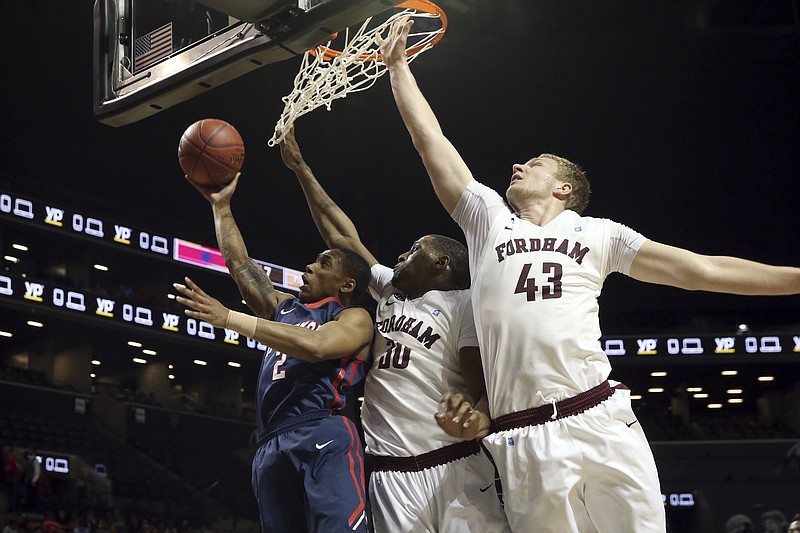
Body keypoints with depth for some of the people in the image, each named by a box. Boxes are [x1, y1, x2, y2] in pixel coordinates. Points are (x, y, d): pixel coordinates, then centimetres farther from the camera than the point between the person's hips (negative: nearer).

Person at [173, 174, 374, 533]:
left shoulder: (355, 318, 6)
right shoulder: (285, 307, 29)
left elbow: (316, 346, -14)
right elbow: (241, 266, 28)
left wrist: (229, 319, -16)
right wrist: (221, 207, 24)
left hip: (323, 440, -7)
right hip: (271, 446, 7)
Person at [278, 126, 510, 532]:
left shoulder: (463, 303, 3)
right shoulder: (389, 292, 20)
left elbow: (483, 378, -6)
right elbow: (340, 235, 25)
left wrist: (480, 416, -29)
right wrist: (301, 169, 27)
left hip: (453, 465, -5)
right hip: (390, 470, 5)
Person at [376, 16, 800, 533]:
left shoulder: (598, 232, 18)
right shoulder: (488, 218, 20)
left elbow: (698, 269, 14)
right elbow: (431, 139, 21)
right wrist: (398, 64, 23)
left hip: (601, 419, 0)